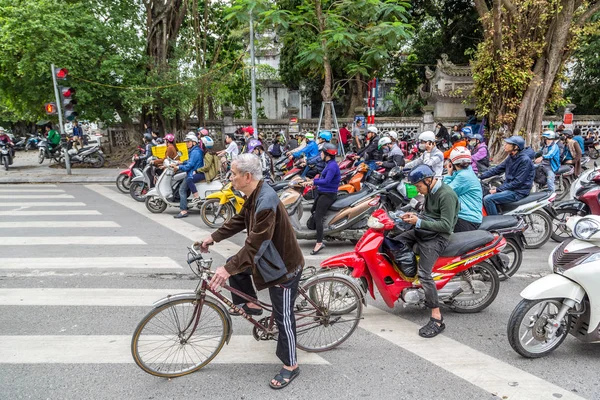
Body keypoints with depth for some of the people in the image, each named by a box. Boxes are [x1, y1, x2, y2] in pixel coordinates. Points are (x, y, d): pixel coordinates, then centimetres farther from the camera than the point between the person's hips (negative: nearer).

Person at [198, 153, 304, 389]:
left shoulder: (266, 202, -32)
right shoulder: (254, 194, 0)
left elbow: (255, 244, -34)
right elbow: (239, 221, 14)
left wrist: (228, 270, -34)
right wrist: (213, 238, 16)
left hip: (283, 265, -9)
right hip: (267, 257, 9)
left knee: (283, 317, 3)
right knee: (234, 266, 13)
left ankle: (290, 366, 21)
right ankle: (250, 305, 31)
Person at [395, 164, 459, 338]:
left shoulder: (446, 195, -18)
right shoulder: (430, 191, 12)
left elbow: (446, 225, -22)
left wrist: (419, 222, -21)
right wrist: (415, 215, 4)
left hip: (437, 237, -10)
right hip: (424, 231, 10)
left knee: (424, 274, -22)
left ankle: (437, 319, -16)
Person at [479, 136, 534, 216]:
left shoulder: (525, 160, -17)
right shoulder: (511, 157, 9)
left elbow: (518, 182, -21)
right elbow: (497, 169, 11)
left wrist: (498, 189, -20)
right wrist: (480, 176, 1)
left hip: (518, 192, -9)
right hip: (509, 188, 9)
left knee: (488, 199, -23)